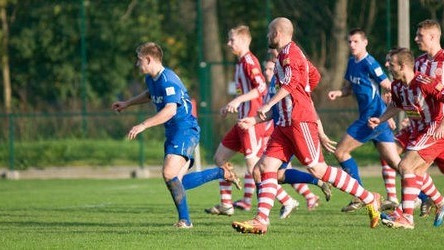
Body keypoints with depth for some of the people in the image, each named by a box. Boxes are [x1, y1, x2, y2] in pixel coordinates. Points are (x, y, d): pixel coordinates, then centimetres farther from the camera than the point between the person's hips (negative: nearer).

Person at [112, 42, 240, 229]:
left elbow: (170, 110, -31)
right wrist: (127, 103, 39)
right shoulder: (151, 79, 12)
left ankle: (185, 220, -16)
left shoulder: (167, 80, -19)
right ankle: (221, 173, 17)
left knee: (169, 173, -23)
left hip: (185, 129, -10)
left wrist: (143, 126, -34)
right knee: (176, 182, 4)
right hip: (173, 132, 10)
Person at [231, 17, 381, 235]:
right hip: (285, 123, 10)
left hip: (299, 120, -10)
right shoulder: (285, 54, 22)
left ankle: (370, 199, -4)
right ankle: (261, 221, -7)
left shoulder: (290, 52, -7)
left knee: (317, 169, -12)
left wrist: (268, 105, -25)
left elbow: (291, 82, -22)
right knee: (266, 166, -1)